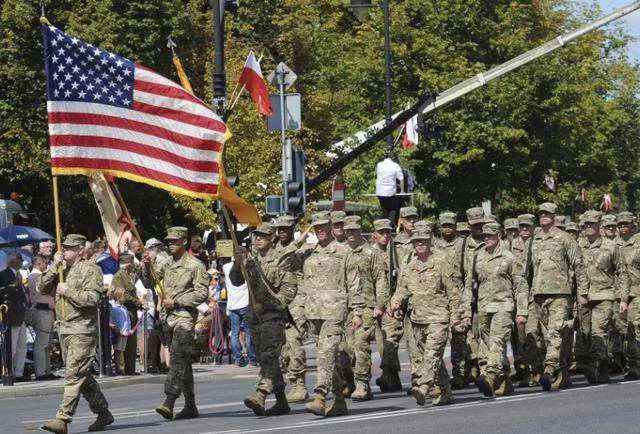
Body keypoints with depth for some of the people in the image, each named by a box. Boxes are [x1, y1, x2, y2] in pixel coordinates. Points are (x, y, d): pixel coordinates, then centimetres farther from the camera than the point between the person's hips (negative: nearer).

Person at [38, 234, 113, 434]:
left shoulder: (90, 270, -5)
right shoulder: (61, 269, 17)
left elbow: (93, 298, -17)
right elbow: (41, 288, 8)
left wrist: (68, 291, -13)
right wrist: (54, 267, -3)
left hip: (82, 330, -8)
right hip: (64, 329, 8)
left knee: (74, 376, -13)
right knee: (83, 376, 14)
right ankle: (103, 413, 25)